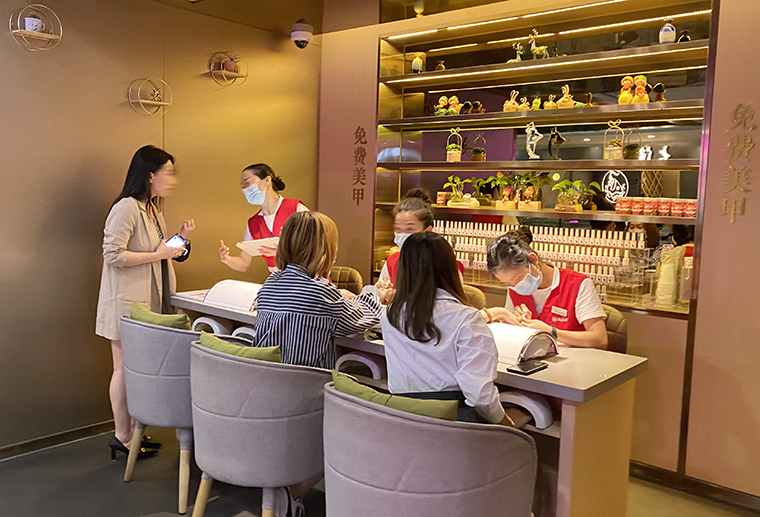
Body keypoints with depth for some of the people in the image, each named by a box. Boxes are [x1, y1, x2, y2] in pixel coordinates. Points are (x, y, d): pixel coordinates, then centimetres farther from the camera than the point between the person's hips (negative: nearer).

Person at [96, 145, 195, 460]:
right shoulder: (126, 208, -15)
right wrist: (158, 254, -19)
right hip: (127, 302, -9)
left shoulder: (154, 209, 15)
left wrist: (180, 238, 8)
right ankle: (122, 437, 12)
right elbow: (113, 255, -20)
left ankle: (132, 430, 23)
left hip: (150, 301, 9)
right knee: (125, 369, 1)